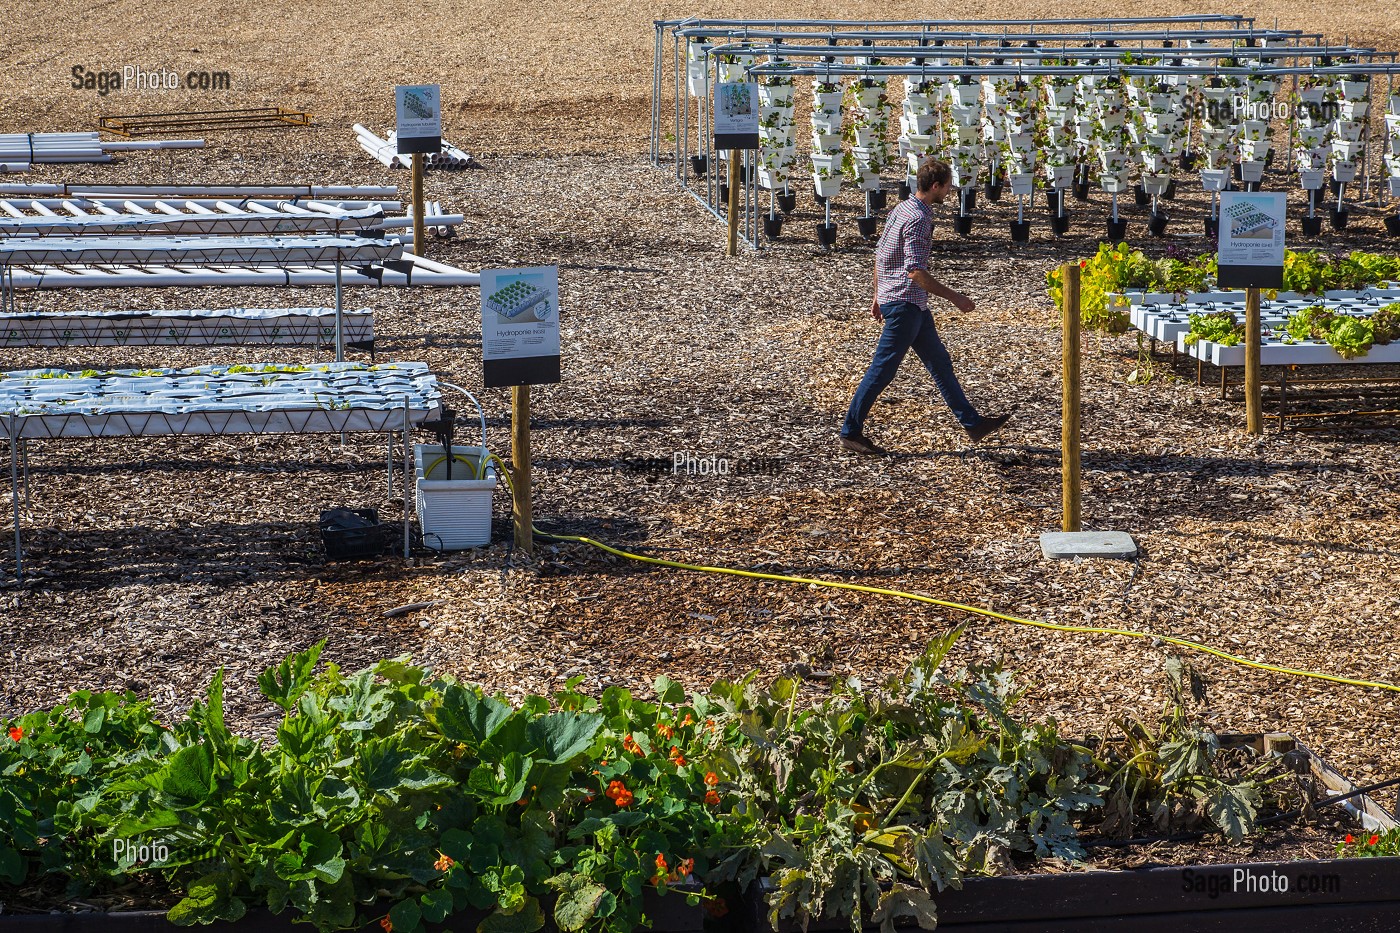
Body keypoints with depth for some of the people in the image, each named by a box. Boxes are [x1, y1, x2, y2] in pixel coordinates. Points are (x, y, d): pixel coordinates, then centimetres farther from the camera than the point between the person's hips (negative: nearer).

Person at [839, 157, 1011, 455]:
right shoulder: (918, 219, -19)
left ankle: (972, 423, 18)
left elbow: (879, 255, 18)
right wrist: (954, 298, -20)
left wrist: (878, 295, 25)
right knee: (882, 370, -3)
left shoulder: (902, 209, 11)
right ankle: (850, 431, 4)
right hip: (904, 304, -10)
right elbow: (916, 271, -25)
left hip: (913, 306, 10)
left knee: (940, 362, 12)